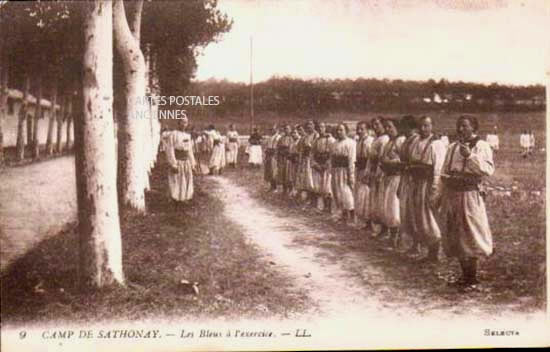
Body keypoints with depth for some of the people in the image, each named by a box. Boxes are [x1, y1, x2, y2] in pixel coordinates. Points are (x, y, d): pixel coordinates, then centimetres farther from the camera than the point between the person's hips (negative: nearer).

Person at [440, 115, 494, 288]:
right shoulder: (452, 147, 15)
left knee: (470, 236, -4)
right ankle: (465, 273, 20)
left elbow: (489, 169, -17)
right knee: (455, 236, 9)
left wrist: (470, 156, -24)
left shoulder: (481, 146, -4)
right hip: (453, 194, 6)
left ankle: (472, 276, 6)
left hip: (470, 195, -6)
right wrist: (443, 196, 12)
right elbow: (445, 173, 18)